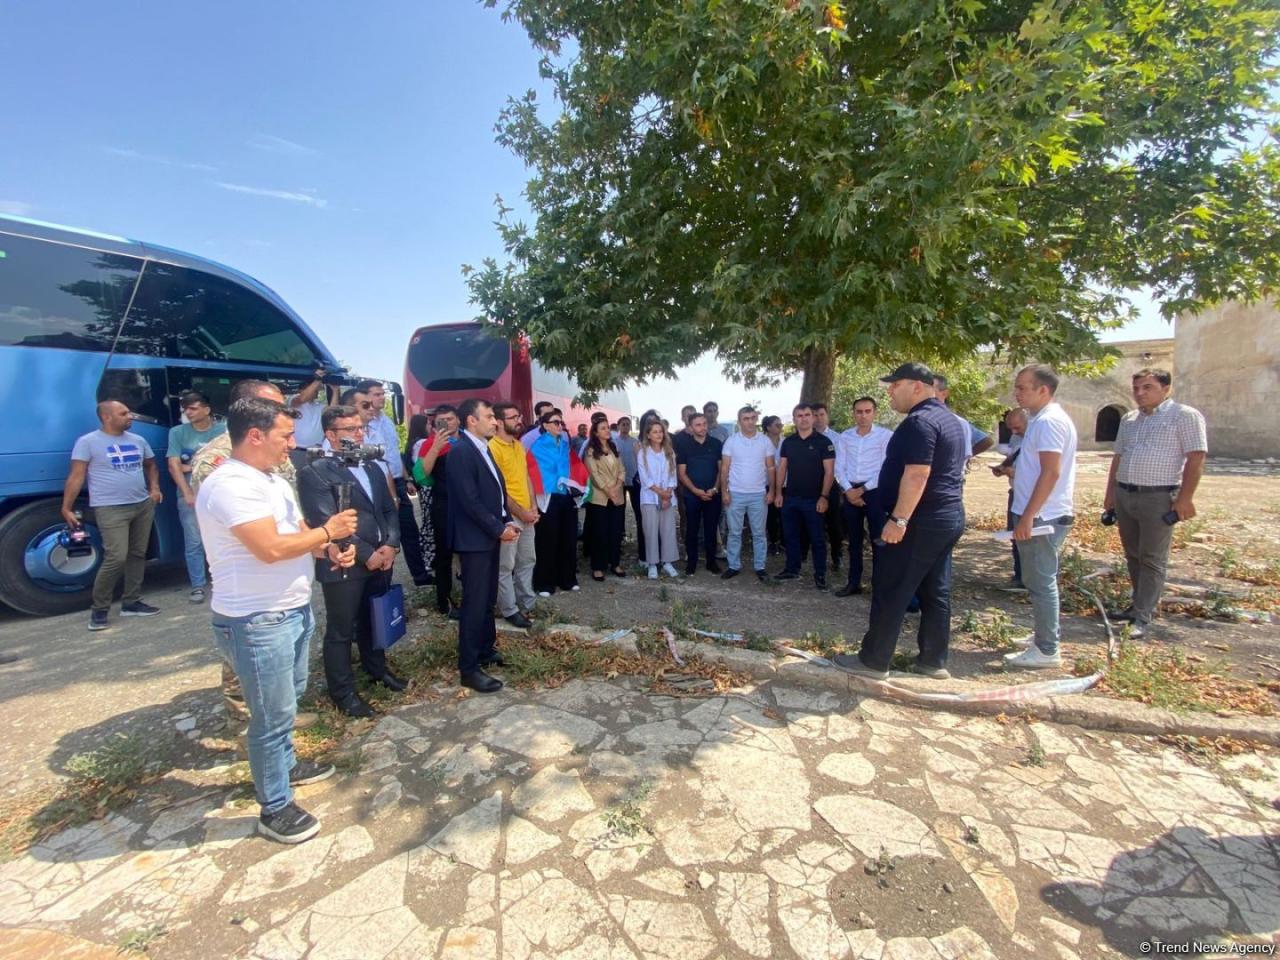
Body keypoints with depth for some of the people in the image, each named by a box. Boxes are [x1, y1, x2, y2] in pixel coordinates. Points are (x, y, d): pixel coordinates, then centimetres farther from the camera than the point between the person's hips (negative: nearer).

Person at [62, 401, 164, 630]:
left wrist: (154, 487, 8)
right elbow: (76, 476, -8)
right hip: (110, 509, -6)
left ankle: (131, 602, 20)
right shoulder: (88, 442, -5)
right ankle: (98, 608, 3)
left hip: (143, 505, 6)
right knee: (116, 558, -13)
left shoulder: (138, 440, 12)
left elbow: (151, 465, 25)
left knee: (137, 555, 10)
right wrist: (66, 508, -11)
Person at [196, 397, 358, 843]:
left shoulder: (272, 479, 9)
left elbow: (298, 532, 15)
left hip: (293, 609, 10)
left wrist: (330, 550, -4)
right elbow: (270, 548, -31)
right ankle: (275, 808, 23)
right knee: (272, 715, 5)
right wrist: (328, 531, -17)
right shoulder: (230, 485, -23)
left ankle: (284, 765, 48)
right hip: (256, 622, -10)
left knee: (288, 699, 26)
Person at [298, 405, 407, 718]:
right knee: (340, 631, 8)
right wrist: (366, 554, -16)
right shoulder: (314, 472, -11)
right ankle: (342, 691, 24)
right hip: (343, 565, -6)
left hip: (381, 559, 7)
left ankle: (377, 668, 42)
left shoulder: (372, 468, 13)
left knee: (373, 621, 22)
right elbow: (326, 523, -17)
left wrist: (390, 545, -5)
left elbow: (389, 510, 11)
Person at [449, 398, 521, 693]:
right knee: (475, 603, -3)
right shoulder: (461, 451, -17)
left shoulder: (483, 449, 13)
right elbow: (470, 501, -22)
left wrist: (507, 522, 5)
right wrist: (499, 529, -15)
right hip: (475, 538, -9)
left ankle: (486, 650, 32)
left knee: (488, 599, 18)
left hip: (491, 535, 9)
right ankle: (469, 669, 7)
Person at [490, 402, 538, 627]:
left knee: (527, 561, 17)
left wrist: (533, 507, 4)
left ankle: (526, 604, 30)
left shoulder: (519, 445, 11)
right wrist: (520, 512, -14)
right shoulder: (492, 447, -16)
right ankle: (509, 610, 16)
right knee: (505, 566, 4)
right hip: (507, 516, -8)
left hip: (527, 514, 9)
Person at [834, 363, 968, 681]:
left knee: (890, 592, -2)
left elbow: (917, 474, -25)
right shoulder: (951, 420, 16)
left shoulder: (920, 421, -17)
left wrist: (899, 519, -24)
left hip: (921, 520, -10)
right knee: (936, 592, 14)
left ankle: (874, 660, 6)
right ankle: (934, 660, 22)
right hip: (949, 516, 10)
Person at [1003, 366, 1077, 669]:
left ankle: (1047, 650, 8)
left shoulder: (1048, 421, -18)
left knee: (1040, 582, -2)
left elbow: (1051, 473, -24)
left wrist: (1027, 516, -25)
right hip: (1042, 515, 10)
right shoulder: (1043, 418, 14)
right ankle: (1046, 634, 32)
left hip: (1041, 517, -10)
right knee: (1040, 580, 19)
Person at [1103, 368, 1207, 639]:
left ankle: (1144, 616, 3)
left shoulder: (1185, 416, -5)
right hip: (1124, 496, 7)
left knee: (1152, 559, -2)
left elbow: (1196, 458, -11)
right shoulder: (1128, 419, 15)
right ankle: (1141, 603, 27)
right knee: (1133, 555, 14)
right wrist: (1110, 493, 15)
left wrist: (1185, 498, -16)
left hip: (1158, 498, -6)